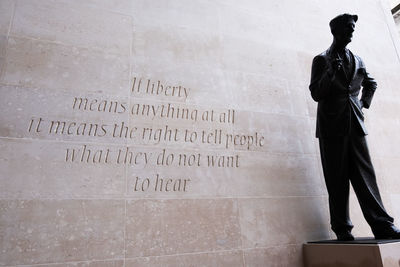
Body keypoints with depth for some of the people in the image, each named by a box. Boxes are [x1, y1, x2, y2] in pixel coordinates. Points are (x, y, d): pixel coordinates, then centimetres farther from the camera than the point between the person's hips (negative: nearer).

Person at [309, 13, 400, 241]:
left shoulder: (357, 60, 19)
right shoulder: (321, 60, 6)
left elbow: (371, 83, 33)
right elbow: (316, 94, -2)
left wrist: (365, 103, 17)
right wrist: (331, 72, -15)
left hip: (355, 124, 4)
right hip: (332, 126, -4)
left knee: (365, 173, 1)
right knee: (337, 179, -3)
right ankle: (342, 229, 2)